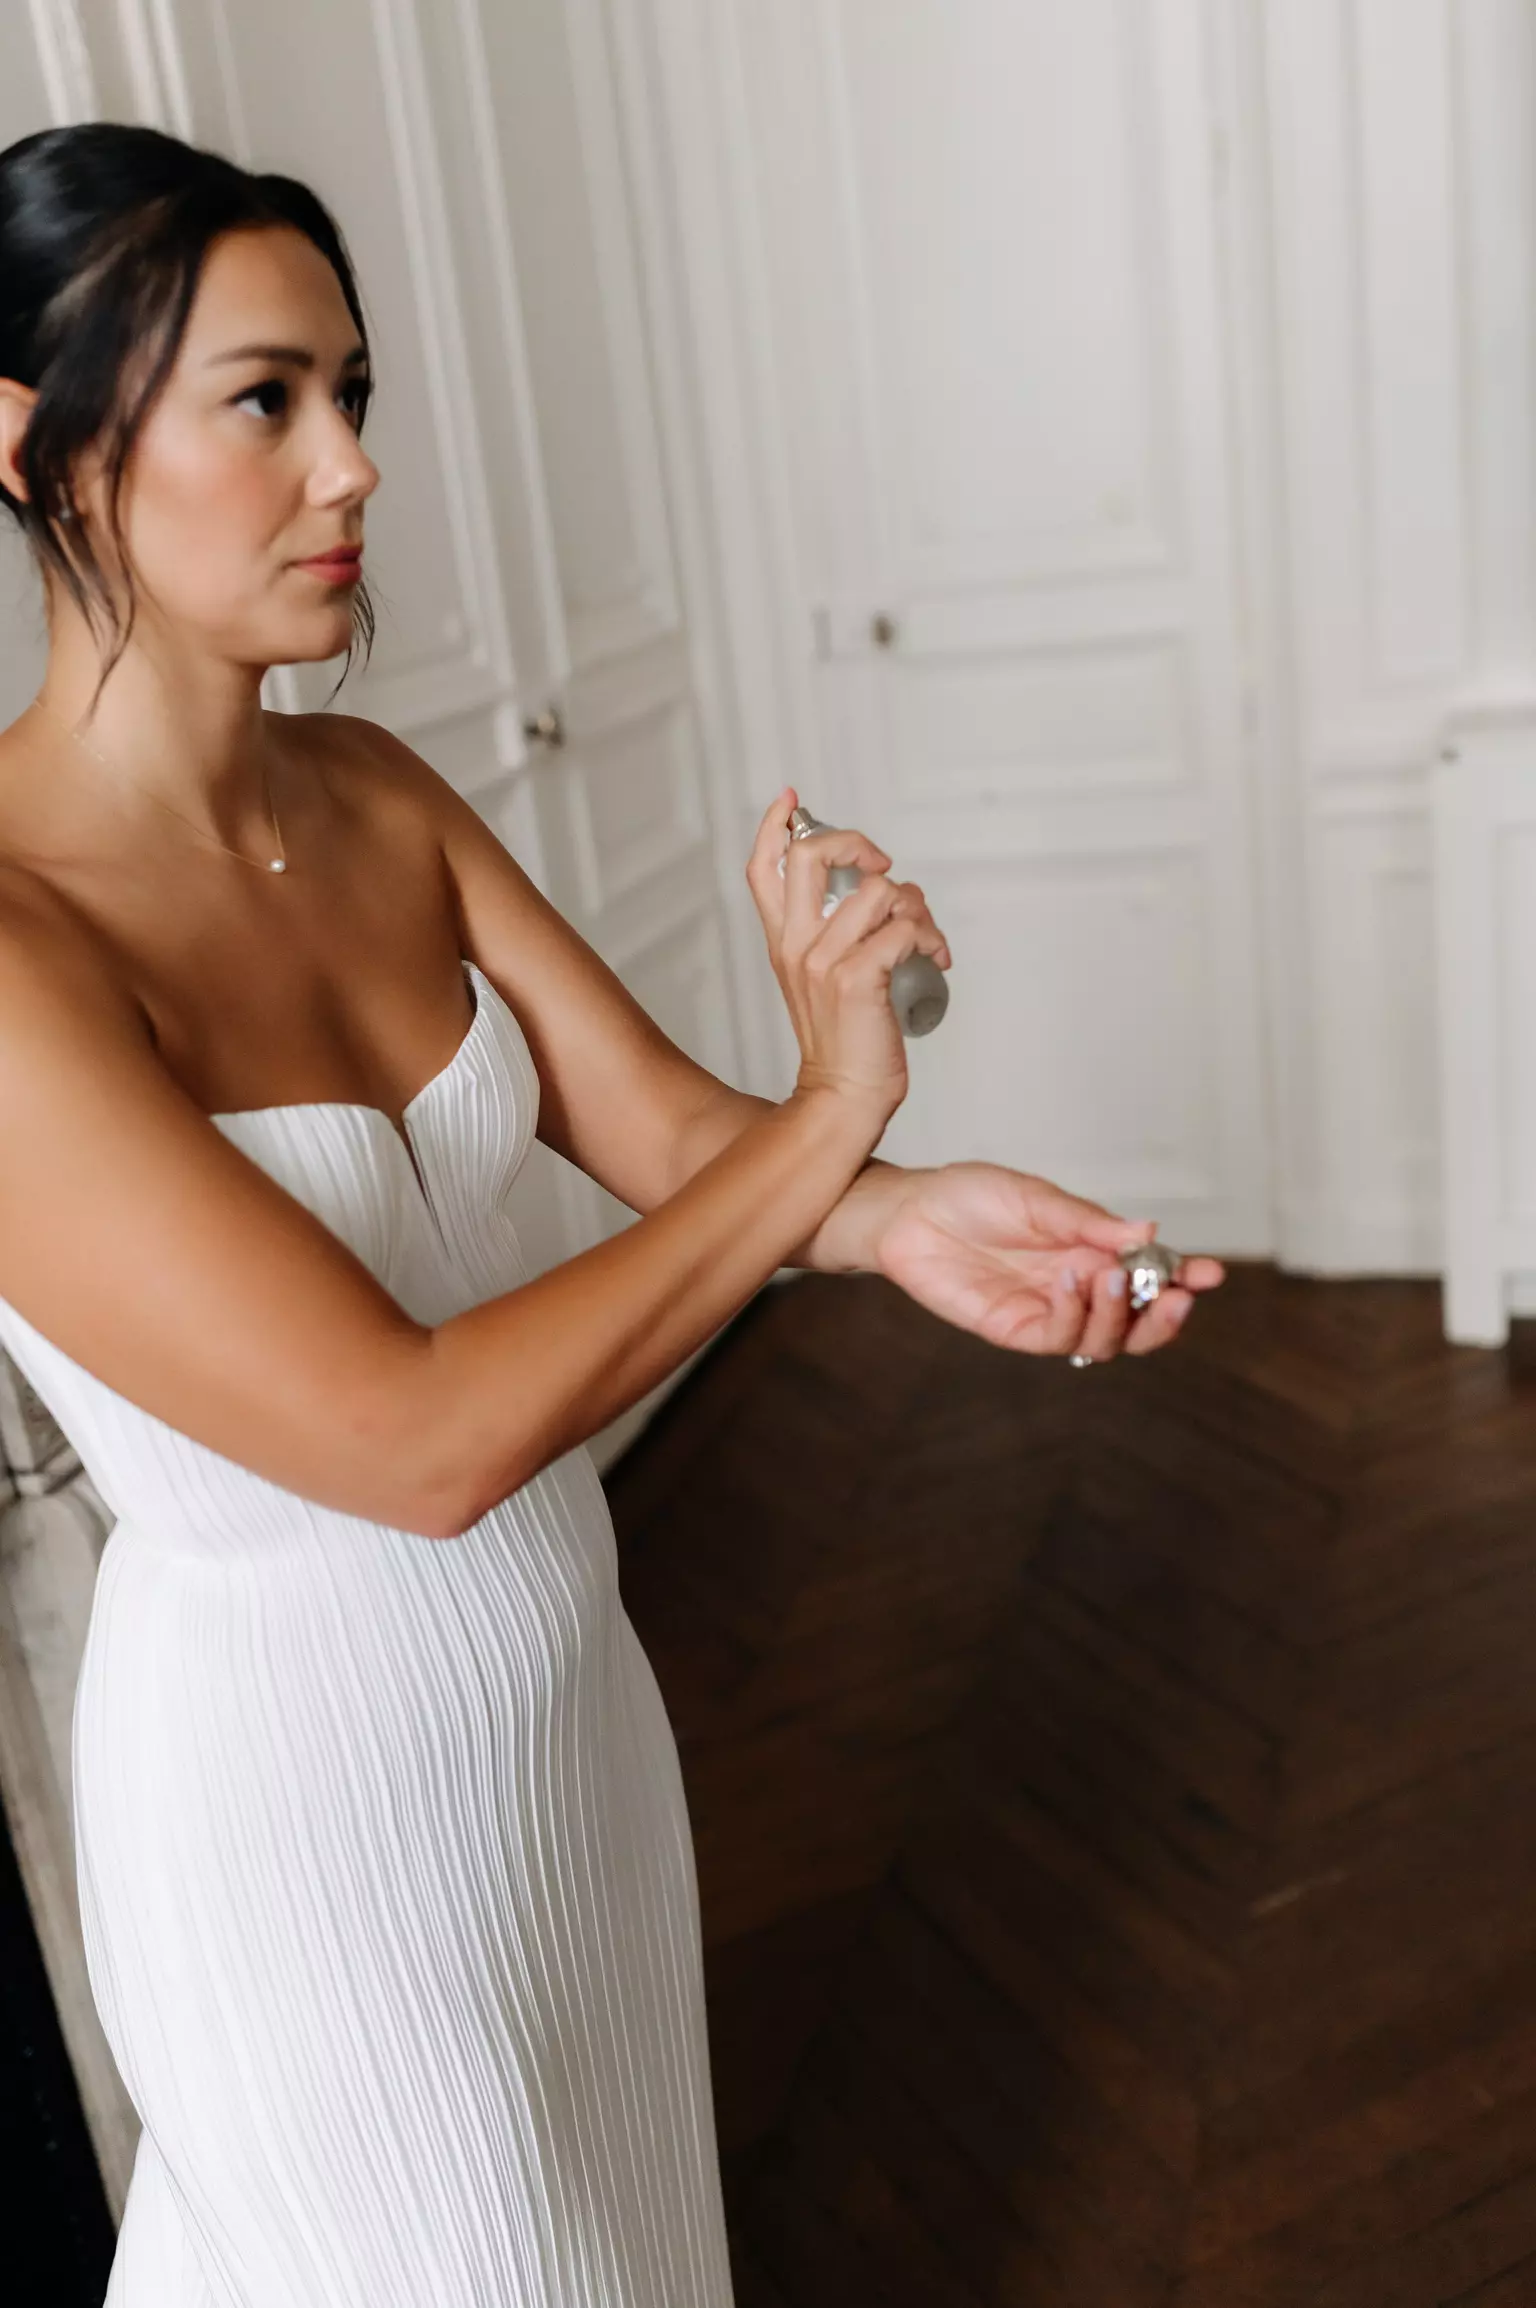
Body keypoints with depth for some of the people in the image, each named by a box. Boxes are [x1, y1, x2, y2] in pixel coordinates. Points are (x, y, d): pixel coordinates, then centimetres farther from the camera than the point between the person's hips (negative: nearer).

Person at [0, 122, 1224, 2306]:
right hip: (300, 1756, -7)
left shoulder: (380, 800, -3)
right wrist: (831, 1115, -25)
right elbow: (418, 1436, -30)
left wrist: (891, 1218, -28)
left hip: (556, 1674, 7)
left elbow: (666, 1124, -7)